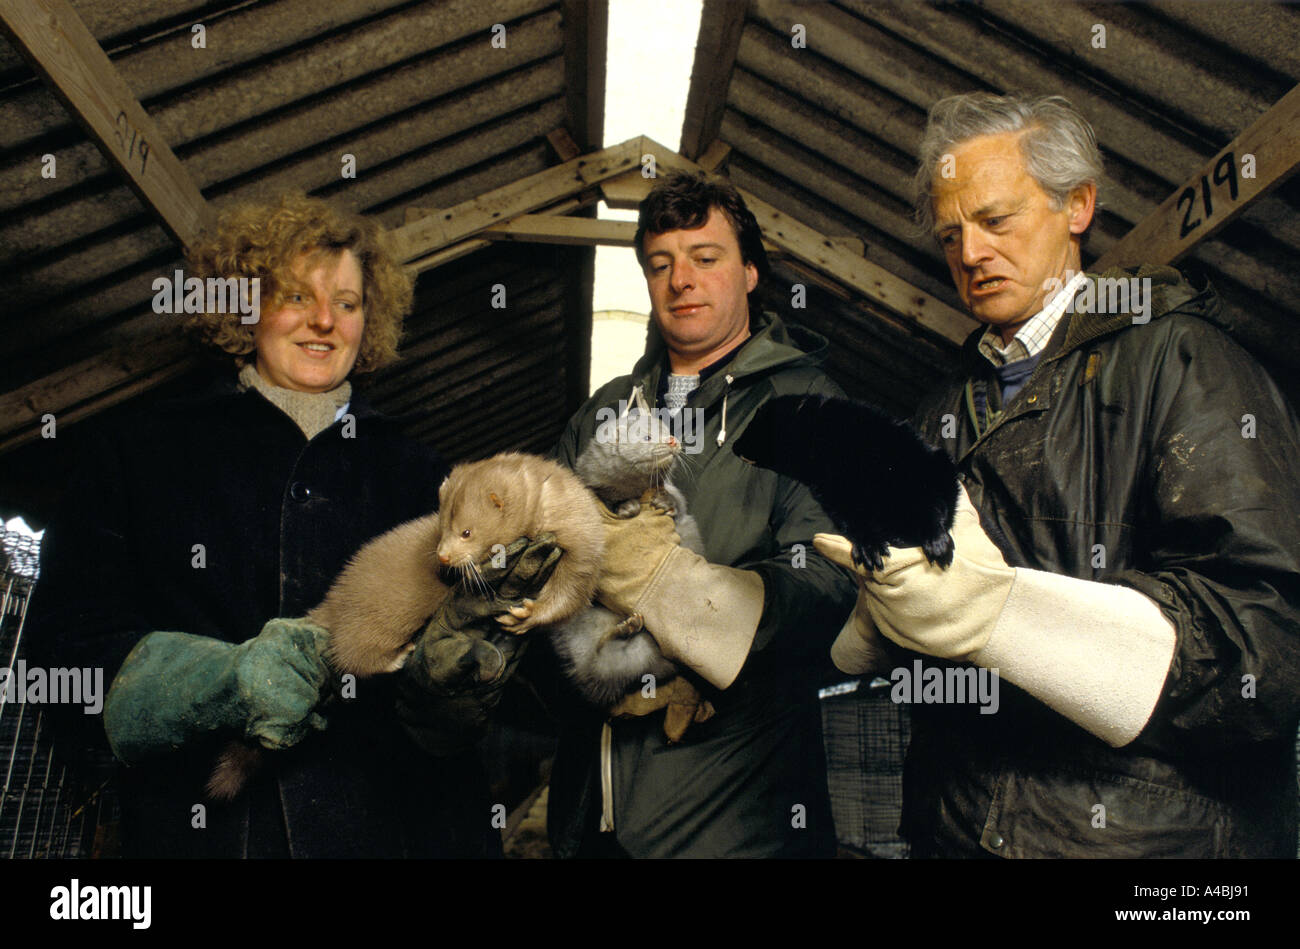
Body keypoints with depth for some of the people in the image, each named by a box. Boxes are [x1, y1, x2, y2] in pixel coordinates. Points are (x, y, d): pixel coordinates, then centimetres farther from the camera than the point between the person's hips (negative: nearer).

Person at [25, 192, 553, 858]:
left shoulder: (416, 474, 9)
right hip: (204, 825, -1)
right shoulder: (140, 453, 6)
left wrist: (456, 652, -19)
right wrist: (228, 678, -19)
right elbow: (67, 642, -2)